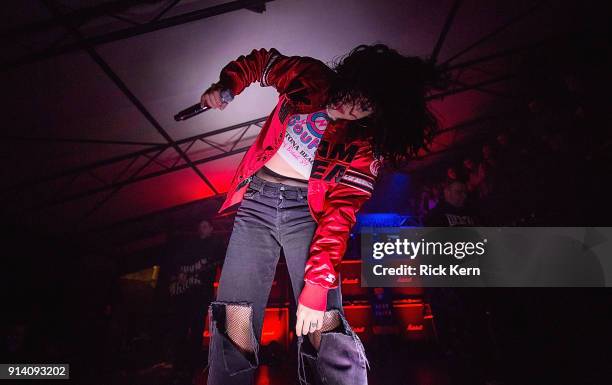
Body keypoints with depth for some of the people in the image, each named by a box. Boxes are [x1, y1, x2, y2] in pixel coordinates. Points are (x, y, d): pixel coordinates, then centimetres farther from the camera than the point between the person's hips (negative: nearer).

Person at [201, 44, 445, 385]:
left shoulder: (369, 144, -6)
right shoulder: (311, 79, -2)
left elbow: (341, 213, -11)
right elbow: (259, 61, 17)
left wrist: (316, 285, -19)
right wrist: (225, 87, -1)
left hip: (307, 211, -1)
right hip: (257, 201, 2)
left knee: (324, 328, -17)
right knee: (236, 326, -12)